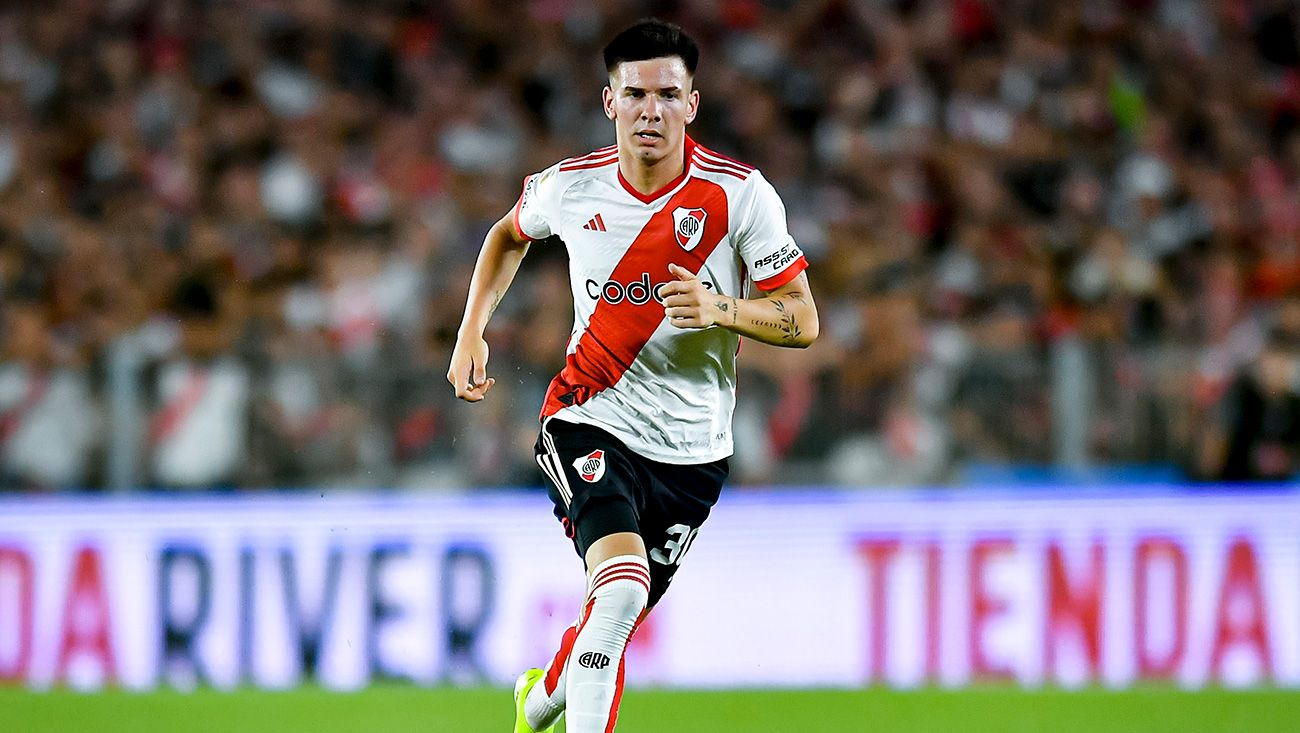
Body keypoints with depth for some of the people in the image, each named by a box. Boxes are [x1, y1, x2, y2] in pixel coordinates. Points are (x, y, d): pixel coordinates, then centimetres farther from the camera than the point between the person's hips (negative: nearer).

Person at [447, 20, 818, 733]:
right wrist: (472, 333, 9)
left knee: (614, 621, 14)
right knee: (622, 588, -28)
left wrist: (721, 309, -27)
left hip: (692, 451, 1)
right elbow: (509, 233, 19)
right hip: (590, 422, -1)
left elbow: (802, 319, -8)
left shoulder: (740, 193, -11)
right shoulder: (570, 186, -5)